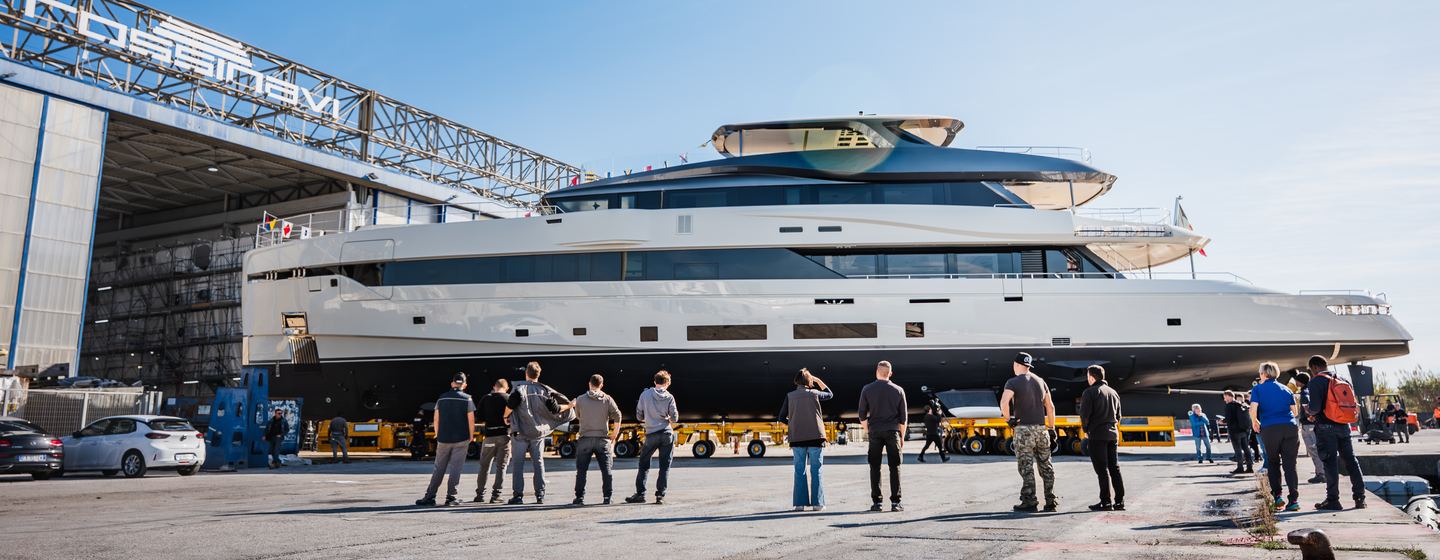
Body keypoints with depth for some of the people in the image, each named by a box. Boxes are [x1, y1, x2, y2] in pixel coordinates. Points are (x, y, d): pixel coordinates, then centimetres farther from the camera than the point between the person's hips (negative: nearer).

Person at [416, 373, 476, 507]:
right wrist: (471, 436, 6)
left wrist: (437, 434, 20)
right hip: (461, 439, -3)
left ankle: (430, 496, 9)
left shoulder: (442, 398, 6)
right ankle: (451, 497, -1)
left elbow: (436, 419, 8)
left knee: (439, 468, 10)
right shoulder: (467, 399, -3)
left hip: (444, 438, 3)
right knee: (455, 468, 1)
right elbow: (471, 420, -6)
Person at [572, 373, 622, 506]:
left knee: (581, 470, 8)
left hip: (585, 439, 0)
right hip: (602, 439, 0)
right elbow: (617, 418, -3)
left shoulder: (580, 399, 0)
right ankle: (607, 497, 4)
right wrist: (614, 437, 8)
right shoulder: (608, 399, 0)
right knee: (606, 469, 7)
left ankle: (579, 497, 7)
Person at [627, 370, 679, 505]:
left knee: (644, 465, 12)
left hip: (651, 434, 0)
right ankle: (660, 495, 1)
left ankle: (640, 493, 8)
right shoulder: (669, 397, -2)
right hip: (667, 434, 0)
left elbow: (639, 416, 3)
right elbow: (674, 418, -2)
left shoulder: (645, 394, 0)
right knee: (665, 467, 6)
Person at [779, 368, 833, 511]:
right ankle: (817, 502, 3)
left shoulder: (789, 396, 1)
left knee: (799, 471, 7)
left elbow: (782, 418, 2)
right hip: (815, 436, -1)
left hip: (797, 439, 1)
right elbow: (830, 394, 19)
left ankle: (800, 503, 4)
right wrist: (818, 381, 19)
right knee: (816, 470, 5)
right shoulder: (814, 393, -1)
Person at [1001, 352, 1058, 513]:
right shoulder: (1040, 381, 12)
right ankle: (1051, 501, 12)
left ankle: (1029, 501, -2)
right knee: (1045, 465, 10)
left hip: (1023, 429, -5)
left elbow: (1004, 402, -23)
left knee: (1026, 466, -2)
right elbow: (1050, 406, 14)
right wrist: (1052, 428, 18)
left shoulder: (1013, 382, -6)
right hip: (1041, 428, 5)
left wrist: (1008, 418, -9)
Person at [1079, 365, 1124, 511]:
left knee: (1102, 469, -5)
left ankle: (1106, 502, -5)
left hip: (1097, 435, -7)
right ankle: (1120, 501, 10)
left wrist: (1085, 430, 1)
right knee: (1114, 468, 10)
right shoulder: (1113, 392, 16)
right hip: (1113, 433, 7)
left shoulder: (1090, 392, -7)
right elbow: (1118, 415, 20)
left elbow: (1085, 413, -13)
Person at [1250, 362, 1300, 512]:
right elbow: (1294, 410, 14)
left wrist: (1254, 422, 9)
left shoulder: (1258, 389, 4)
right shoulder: (1286, 389, 15)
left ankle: (1277, 497, 7)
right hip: (1290, 427, 2)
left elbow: (1253, 409, -8)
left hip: (1269, 428, -2)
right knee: (1290, 464, 2)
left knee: (1273, 463, 13)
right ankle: (1294, 500, -6)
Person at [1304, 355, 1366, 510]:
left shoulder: (1316, 381, -9)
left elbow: (1315, 408, -17)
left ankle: (1333, 500, 0)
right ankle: (1359, 497, 12)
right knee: (1350, 460, 11)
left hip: (1326, 427, -6)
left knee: (1330, 463, -3)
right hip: (1343, 426, 6)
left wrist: (1308, 411, 5)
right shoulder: (1340, 380, 12)